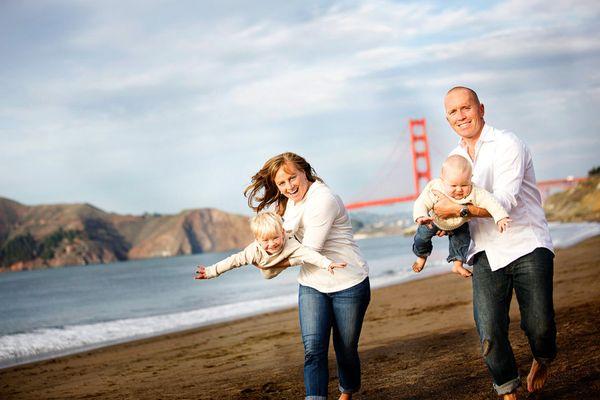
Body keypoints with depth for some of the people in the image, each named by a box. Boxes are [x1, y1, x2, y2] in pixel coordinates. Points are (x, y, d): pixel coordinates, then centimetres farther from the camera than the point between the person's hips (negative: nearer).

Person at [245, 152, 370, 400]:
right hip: (312, 285, 6)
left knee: (346, 349, 8)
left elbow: (310, 250, -22)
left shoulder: (323, 200, -23)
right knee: (313, 348, -12)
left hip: (348, 284, -6)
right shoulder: (291, 201, 6)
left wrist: (275, 264, -11)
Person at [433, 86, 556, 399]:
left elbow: (505, 201, -18)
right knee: (489, 333, -8)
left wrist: (457, 208, -18)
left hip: (527, 246, -4)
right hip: (486, 253, 5)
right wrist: (444, 222, 6)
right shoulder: (454, 158, 14)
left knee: (539, 325, -4)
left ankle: (543, 360, 31)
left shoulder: (507, 145, -7)